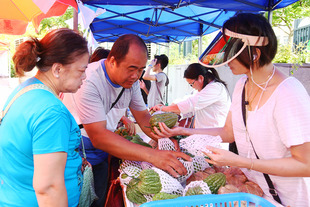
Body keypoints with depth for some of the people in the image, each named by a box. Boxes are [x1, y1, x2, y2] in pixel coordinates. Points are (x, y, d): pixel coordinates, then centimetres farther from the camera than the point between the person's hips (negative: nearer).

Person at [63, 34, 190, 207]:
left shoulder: (131, 80, -6)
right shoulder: (89, 81, -29)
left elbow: (143, 116, 3)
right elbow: (98, 137, -34)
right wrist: (152, 155, -41)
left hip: (103, 154, 6)